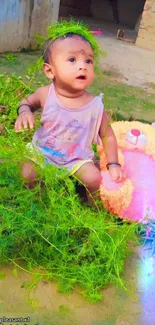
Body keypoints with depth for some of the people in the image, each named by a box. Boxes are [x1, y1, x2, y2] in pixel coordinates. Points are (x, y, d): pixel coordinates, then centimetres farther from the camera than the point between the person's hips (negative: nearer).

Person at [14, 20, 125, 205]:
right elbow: (27, 101, 8)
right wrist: (25, 111, -15)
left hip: (77, 158, -1)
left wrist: (113, 164, -10)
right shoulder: (45, 94, -15)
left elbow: (108, 136, -5)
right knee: (27, 175, -17)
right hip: (42, 152, 1)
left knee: (94, 178, -21)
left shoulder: (95, 105, -17)